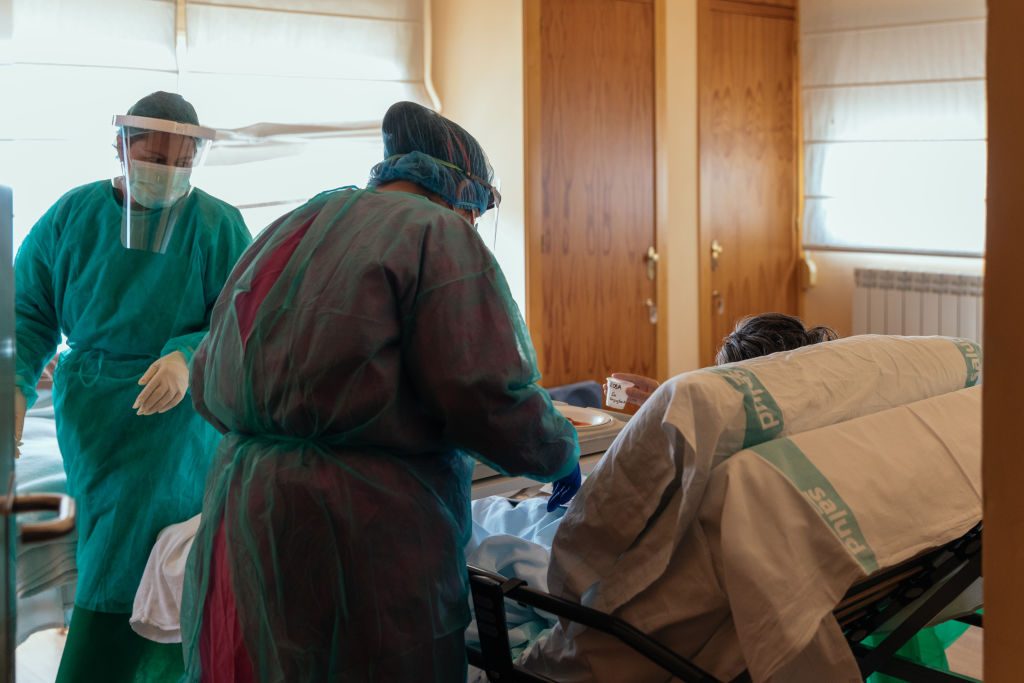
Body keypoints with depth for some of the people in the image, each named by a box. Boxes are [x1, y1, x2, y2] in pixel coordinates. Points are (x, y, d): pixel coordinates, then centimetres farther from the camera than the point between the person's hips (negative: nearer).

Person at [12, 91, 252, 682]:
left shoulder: (219, 226, -7)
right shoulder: (74, 214, 0)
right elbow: (30, 311, 2)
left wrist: (188, 358, -27)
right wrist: (19, 388, -14)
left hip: (174, 411, -3)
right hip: (89, 410, 3)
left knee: (130, 560, -5)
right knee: (109, 541, 15)